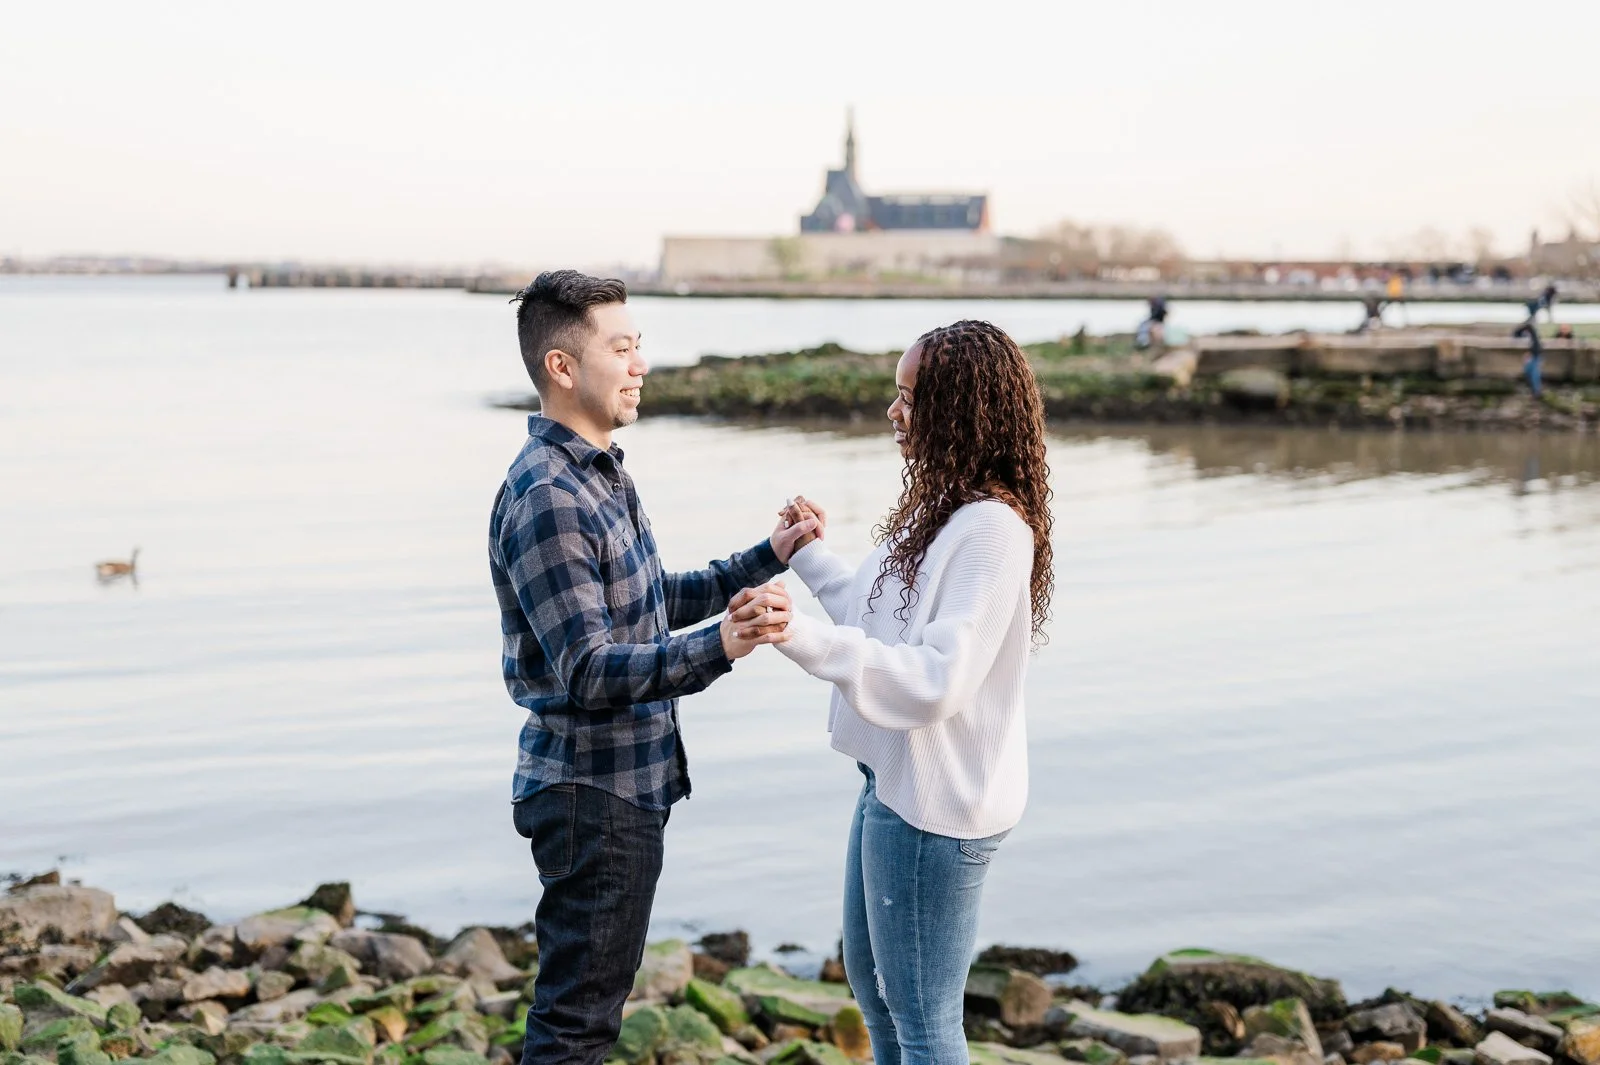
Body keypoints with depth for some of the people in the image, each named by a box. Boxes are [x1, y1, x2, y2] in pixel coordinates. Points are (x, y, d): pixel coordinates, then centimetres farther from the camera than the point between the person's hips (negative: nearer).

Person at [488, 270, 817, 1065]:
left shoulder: (600, 473, 11)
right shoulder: (546, 497, -22)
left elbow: (651, 603, 22)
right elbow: (588, 672, -28)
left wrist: (767, 559, 16)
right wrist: (720, 648, -41)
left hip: (630, 781, 10)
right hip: (591, 790, -10)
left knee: (586, 1000, 20)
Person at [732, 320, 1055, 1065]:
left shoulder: (992, 530, -24)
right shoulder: (940, 510, 7)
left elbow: (935, 680, -30)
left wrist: (804, 638, -36)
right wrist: (814, 561, 25)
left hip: (934, 806, -10)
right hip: (895, 783, 10)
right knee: (870, 978, 26)